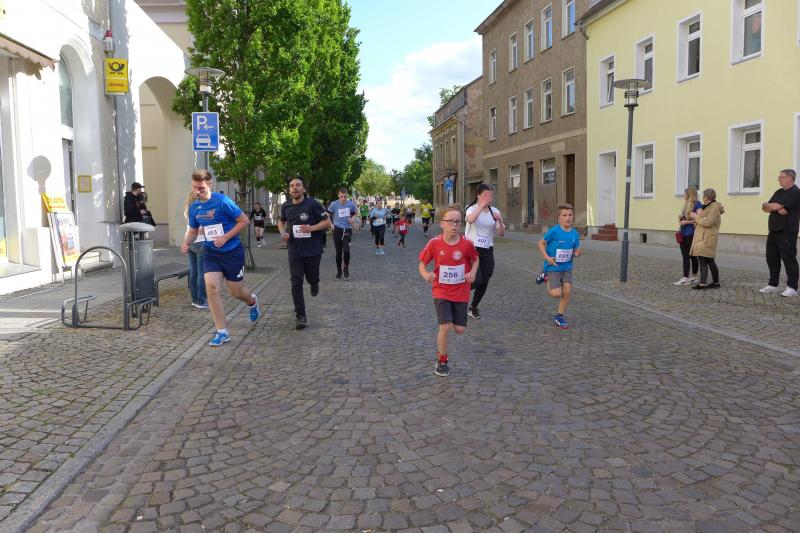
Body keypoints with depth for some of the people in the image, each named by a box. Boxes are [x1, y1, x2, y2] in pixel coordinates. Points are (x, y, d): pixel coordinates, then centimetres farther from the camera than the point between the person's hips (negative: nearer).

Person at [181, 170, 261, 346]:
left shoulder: (223, 201, -17)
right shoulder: (194, 207, 2)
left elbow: (245, 221, -14)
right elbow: (193, 231, 15)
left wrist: (225, 237, -21)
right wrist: (187, 243, -6)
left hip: (232, 252, -4)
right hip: (211, 252, 4)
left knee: (236, 292, 7)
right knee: (211, 287, -13)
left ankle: (253, 302, 45)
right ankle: (222, 332, -3)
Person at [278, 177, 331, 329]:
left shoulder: (313, 204, -10)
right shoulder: (285, 206, 2)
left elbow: (327, 222, -6)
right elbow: (281, 221, 21)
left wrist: (312, 228, -22)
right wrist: (283, 232, 0)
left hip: (312, 250, -2)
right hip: (294, 251, 2)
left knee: (312, 278, 15)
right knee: (296, 283, -6)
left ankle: (314, 284, 55)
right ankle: (300, 316, -1)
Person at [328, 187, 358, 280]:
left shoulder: (351, 204, -2)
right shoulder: (334, 204, -6)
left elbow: (354, 214, 15)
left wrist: (352, 219, -6)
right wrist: (331, 225, -5)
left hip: (347, 230, 0)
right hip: (337, 230, 0)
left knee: (346, 250, -14)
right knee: (338, 252, 6)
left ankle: (346, 269, 7)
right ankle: (338, 271, 22)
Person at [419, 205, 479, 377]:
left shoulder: (466, 243, -12)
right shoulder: (434, 243, -13)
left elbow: (475, 260, 8)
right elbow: (422, 264, -2)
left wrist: (473, 272, -12)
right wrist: (425, 274, -24)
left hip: (461, 293, 2)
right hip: (441, 291, -2)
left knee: (460, 329, 4)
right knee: (445, 327, -12)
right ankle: (442, 361, 11)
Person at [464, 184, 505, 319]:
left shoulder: (494, 211, 4)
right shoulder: (472, 208, -8)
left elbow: (502, 233, 1)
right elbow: (470, 220, -33)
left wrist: (500, 221, -16)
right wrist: (482, 205, -32)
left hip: (487, 251, 5)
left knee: (484, 282, 5)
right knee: (477, 280, -17)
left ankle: (473, 308, 26)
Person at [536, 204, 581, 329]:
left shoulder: (575, 234, -1)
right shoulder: (554, 231, -16)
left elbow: (576, 250, 10)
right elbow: (541, 243, -7)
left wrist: (577, 253, -13)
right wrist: (547, 257, -16)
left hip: (567, 267, 5)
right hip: (553, 267, -5)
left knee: (567, 291, -3)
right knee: (556, 293, -11)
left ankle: (559, 317, 15)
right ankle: (546, 277, 19)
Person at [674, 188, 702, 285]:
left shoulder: (697, 204, -9)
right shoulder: (687, 205, 17)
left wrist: (687, 222, -17)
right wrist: (680, 218, 5)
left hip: (691, 234, -8)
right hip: (683, 234, 8)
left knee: (692, 255, -3)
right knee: (685, 256, 7)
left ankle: (694, 276, 2)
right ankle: (685, 278, 9)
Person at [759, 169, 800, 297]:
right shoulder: (779, 192, 18)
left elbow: (776, 206, -18)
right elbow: (766, 209, 9)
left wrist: (767, 205, 3)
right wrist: (777, 209, -10)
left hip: (787, 232, -8)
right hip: (774, 231, 8)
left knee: (789, 259, -5)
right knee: (772, 258, 9)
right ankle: (773, 284, 17)